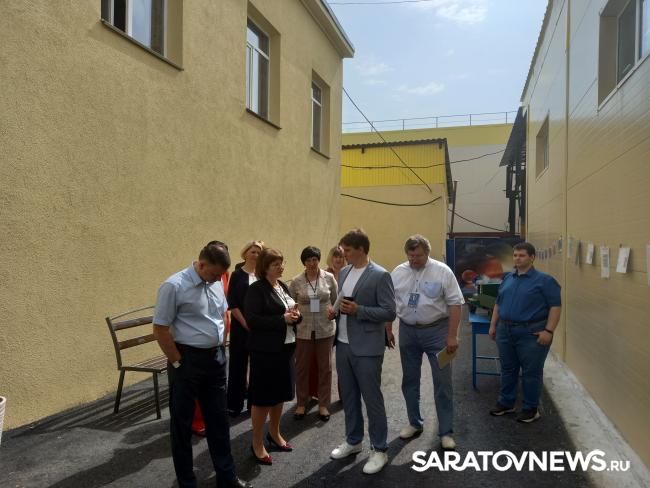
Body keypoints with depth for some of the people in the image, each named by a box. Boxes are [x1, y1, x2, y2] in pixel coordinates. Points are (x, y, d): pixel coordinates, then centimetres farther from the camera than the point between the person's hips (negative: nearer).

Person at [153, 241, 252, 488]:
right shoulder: (174, 286, -17)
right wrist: (178, 363, -11)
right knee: (182, 423, 10)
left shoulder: (216, 283, 3)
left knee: (218, 419, 17)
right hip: (188, 360, -6)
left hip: (216, 358, 6)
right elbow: (160, 330, -14)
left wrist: (220, 349, 11)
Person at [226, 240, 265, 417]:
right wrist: (245, 323, -13)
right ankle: (235, 404, 17)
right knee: (238, 364, 4)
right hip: (241, 326, -3)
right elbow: (232, 303, -8)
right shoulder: (238, 275, -4)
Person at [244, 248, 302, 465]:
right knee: (263, 396, 3)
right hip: (265, 350, -8)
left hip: (286, 347, 8)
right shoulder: (256, 289, -13)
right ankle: (257, 443, 18)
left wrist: (296, 315, -4)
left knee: (280, 393, 18)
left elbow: (292, 311, 19)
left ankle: (274, 434, 36)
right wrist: (282, 319, -23)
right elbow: (252, 320, -21)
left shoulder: (283, 287, 11)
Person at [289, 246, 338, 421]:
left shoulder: (329, 278, -3)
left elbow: (336, 300, 6)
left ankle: (323, 404, 26)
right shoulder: (296, 281, -4)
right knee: (302, 367, 10)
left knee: (325, 367, 10)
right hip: (303, 330, 0)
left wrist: (334, 310, -13)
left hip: (325, 329, 0)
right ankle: (301, 403, 28)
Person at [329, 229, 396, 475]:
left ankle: (379, 450, 21)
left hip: (366, 348, -7)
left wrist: (358, 310, -22)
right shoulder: (344, 272, 9)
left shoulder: (380, 275, -13)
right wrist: (336, 309, 2)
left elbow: (389, 313, -14)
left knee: (372, 399, 5)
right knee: (348, 397, 17)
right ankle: (353, 441, 35)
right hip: (343, 344, 7)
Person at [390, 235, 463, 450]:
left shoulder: (442, 271, -10)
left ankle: (446, 432, 18)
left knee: (442, 382, 3)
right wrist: (388, 330, 8)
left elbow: (454, 303, -10)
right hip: (407, 331, 4)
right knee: (409, 381, 15)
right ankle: (414, 423, 33)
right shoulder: (398, 272, 1)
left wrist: (452, 336, -13)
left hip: (436, 331, -3)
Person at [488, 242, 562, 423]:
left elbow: (556, 306, -11)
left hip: (532, 333, -6)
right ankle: (506, 403, 27)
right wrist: (493, 325, 13)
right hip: (505, 331, 6)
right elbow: (498, 304, 17)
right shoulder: (507, 278, 11)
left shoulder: (544, 280, -7)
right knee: (507, 369, 14)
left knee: (531, 372, 5)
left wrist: (549, 331, -17)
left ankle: (531, 408, 19)